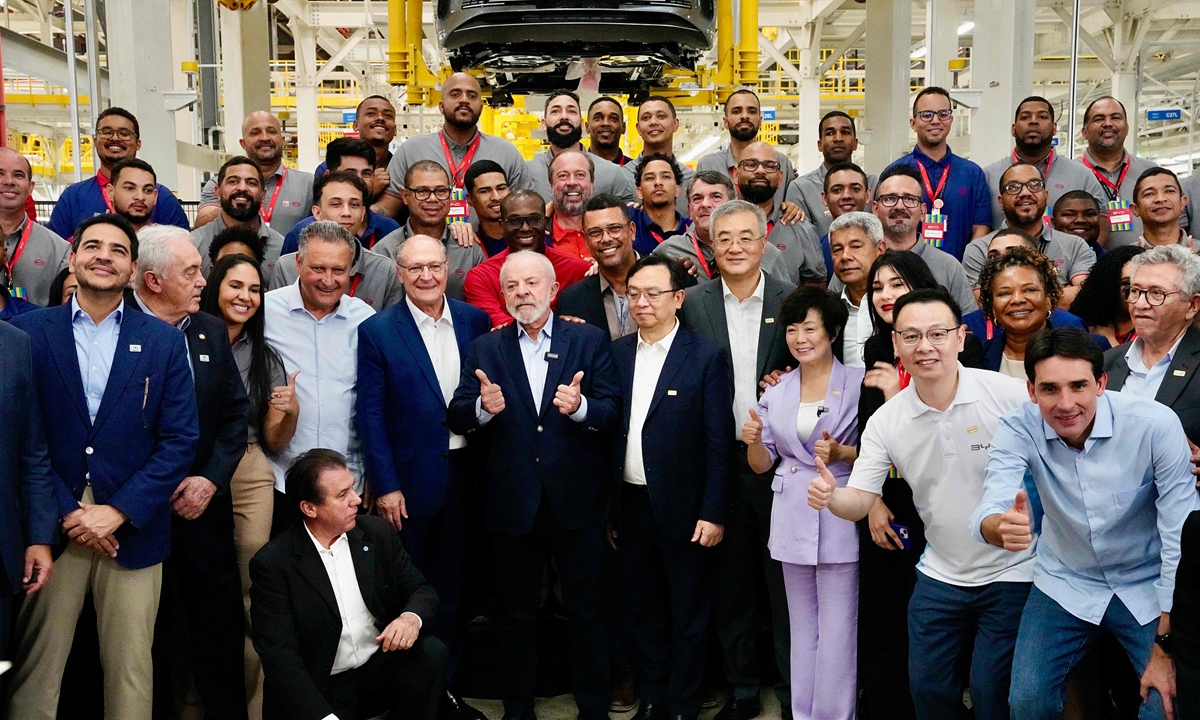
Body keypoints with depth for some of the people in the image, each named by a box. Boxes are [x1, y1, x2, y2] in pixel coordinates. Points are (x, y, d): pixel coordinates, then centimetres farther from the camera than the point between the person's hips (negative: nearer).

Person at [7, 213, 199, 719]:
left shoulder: (164, 341, 5)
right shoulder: (28, 331, 3)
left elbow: (180, 440, 0)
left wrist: (117, 511, -8)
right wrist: (67, 512, -8)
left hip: (132, 526, 1)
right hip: (51, 525, 0)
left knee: (130, 668, 5)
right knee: (35, 668, 5)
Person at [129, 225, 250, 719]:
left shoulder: (212, 331, 8)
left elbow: (236, 413, 7)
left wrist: (211, 479, -5)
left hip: (205, 506, 4)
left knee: (220, 627, 10)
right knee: (153, 630, 9)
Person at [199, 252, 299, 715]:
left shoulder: (266, 358, 11)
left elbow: (275, 442, 11)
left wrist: (290, 412, -9)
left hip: (250, 475, 2)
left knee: (251, 592, -4)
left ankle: (252, 702, 8)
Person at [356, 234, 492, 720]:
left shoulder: (474, 321, 2)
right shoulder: (377, 331, -7)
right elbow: (370, 415, -8)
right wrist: (385, 486, -11)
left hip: (463, 475, 3)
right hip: (409, 480, -3)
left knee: (451, 586, 13)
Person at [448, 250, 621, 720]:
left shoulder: (590, 341, 0)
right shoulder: (486, 349, 5)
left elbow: (614, 412, -8)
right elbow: (457, 419, -3)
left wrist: (581, 407, -28)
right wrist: (483, 408, -24)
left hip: (576, 502, -1)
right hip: (513, 504, 2)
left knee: (585, 610, 10)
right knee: (517, 612, 15)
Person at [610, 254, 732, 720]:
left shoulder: (707, 358, -8)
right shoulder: (616, 354, 5)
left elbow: (718, 443, -9)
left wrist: (713, 514, -12)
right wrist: (608, 509, 4)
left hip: (683, 507, -4)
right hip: (630, 504, 4)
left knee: (688, 615, 9)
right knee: (643, 610, 16)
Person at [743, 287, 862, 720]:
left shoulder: (857, 383, -4)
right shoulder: (776, 394, 10)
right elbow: (762, 464, 10)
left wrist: (841, 453, -20)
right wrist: (754, 441, -10)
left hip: (839, 518, -4)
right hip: (792, 521, 5)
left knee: (837, 634, -2)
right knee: (802, 631, 14)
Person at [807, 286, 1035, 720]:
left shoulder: (1011, 395, -15)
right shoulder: (886, 422, -5)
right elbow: (860, 500, -4)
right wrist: (830, 496, -26)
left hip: (1010, 574, -3)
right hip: (940, 576, 4)